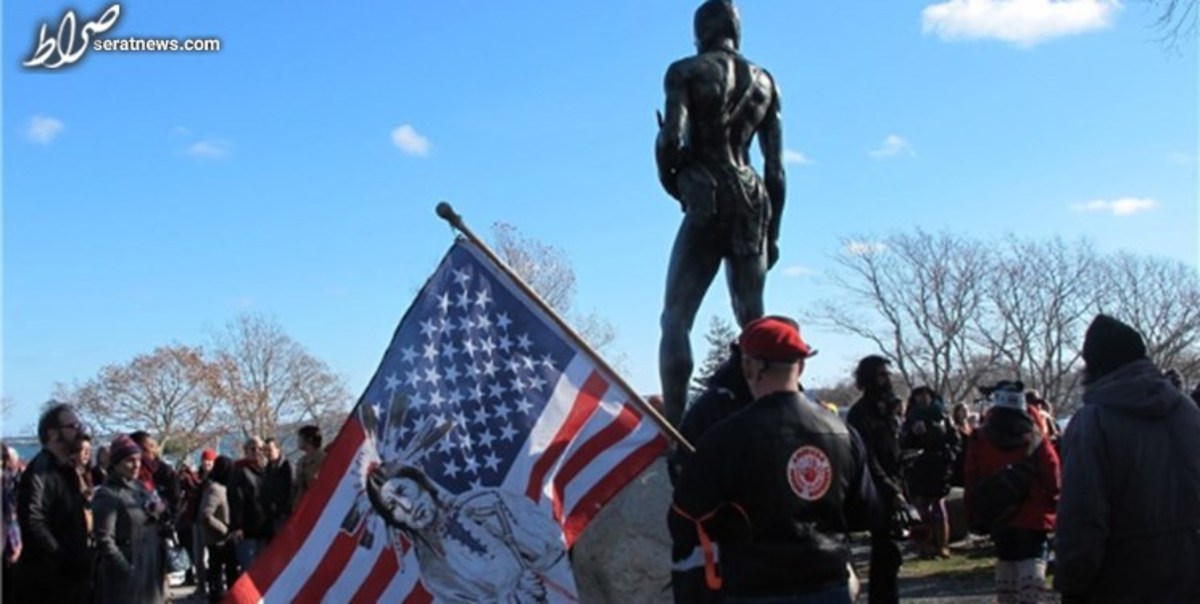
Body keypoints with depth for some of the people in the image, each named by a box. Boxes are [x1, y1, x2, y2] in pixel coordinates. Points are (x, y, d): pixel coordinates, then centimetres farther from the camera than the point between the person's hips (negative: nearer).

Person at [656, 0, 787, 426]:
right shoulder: (764, 81, 16)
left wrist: (672, 183, 9)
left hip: (709, 204, -5)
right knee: (753, 322, 12)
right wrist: (772, 231, 16)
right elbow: (776, 167, 13)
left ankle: (673, 423, -14)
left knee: (676, 319, -4)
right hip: (753, 206, 5)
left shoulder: (687, 71, 3)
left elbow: (671, 139, -11)